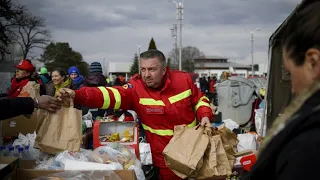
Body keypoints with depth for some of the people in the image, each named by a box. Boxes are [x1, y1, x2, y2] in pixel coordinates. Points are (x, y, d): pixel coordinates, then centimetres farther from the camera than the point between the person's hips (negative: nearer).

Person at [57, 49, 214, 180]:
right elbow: (110, 95, -30)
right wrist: (76, 95, -44)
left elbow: (200, 100, 6)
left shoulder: (184, 79, -9)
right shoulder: (135, 88, -16)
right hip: (165, 155, -2)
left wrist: (205, 115, -13)